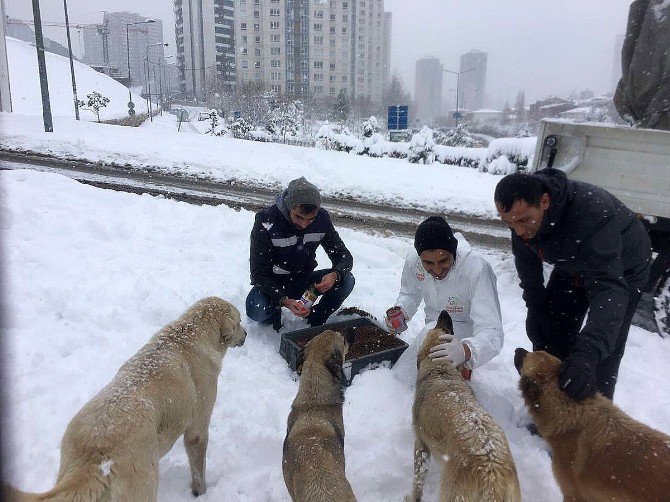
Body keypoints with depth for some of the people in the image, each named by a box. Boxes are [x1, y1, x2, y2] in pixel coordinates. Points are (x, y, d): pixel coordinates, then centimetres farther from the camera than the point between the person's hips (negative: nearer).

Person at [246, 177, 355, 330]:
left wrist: (335, 275, -32)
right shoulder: (266, 221, -24)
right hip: (272, 284, -3)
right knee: (256, 310, -35)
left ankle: (314, 321, 2)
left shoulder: (322, 218, -13)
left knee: (347, 280, -20)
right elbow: (259, 273, -23)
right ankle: (274, 313, 3)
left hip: (303, 279, 3)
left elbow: (344, 256, -6)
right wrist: (285, 301, -40)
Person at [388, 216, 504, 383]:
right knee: (400, 376, 5)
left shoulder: (478, 270, -33)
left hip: (469, 330, -6)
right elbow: (409, 294, 6)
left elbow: (492, 334, -39)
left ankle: (463, 365, -7)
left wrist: (466, 350, -61)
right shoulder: (413, 260, -18)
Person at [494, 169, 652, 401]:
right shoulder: (521, 211, -24)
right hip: (572, 266, 6)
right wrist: (535, 307, -8)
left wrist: (588, 352, -60)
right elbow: (526, 260, -5)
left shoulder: (591, 215, -45)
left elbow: (609, 288, -50)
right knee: (549, 335, 6)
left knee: (605, 354, -12)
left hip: (622, 270, -5)